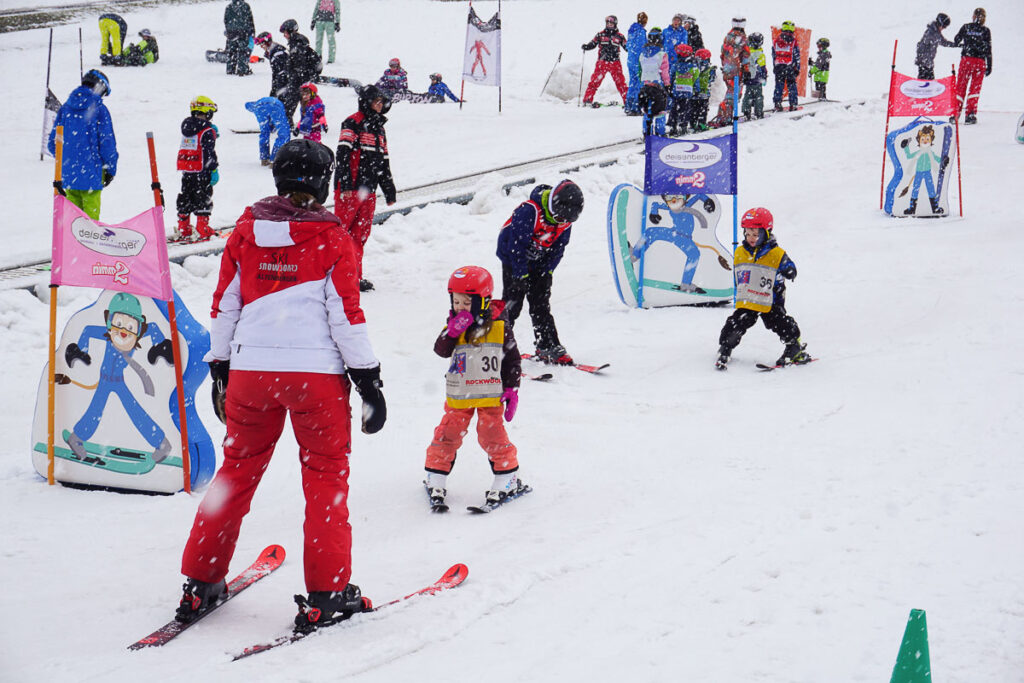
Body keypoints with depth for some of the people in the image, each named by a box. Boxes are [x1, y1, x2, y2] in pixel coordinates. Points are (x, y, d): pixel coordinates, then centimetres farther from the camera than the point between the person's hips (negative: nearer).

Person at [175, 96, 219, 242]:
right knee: (203, 198, 0)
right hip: (202, 171, -6)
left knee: (185, 198, 13)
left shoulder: (186, 127, 8)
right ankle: (202, 231, -4)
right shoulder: (207, 131, -12)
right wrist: (214, 170, -13)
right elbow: (210, 152, -16)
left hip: (186, 171, 6)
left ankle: (183, 230, 16)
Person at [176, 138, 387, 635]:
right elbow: (347, 317, -6)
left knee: (237, 469, 16)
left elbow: (224, 307, 9)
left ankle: (201, 583, 20)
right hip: (317, 372, -3)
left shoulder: (244, 232, 4)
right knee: (325, 476, 7)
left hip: (250, 371, 3)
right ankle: (326, 594, 4)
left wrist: (220, 370, 19)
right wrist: (368, 380, 0)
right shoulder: (331, 240, -5)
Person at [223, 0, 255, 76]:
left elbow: (226, 21, 9)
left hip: (231, 33, 3)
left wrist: (227, 30, 21)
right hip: (243, 32, -3)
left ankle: (230, 70, 14)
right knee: (244, 51, 1)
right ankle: (243, 70, -3)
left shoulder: (228, 7, 3)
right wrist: (252, 32, 5)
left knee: (231, 51, 11)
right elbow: (250, 20, -3)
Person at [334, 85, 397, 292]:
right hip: (349, 188, -7)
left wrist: (389, 191, 24)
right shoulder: (353, 123, -5)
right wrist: (345, 185, -21)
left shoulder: (379, 127, 20)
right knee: (341, 231, -8)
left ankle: (354, 276, 12)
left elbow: (383, 162, 25)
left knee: (360, 235, 7)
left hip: (368, 190, 7)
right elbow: (343, 154, -13)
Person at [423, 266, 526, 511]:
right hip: (458, 396, 2)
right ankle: (436, 481, 16)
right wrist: (453, 330, -29)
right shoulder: (455, 327, 0)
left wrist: (512, 390, -3)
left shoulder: (500, 328, -6)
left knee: (493, 436, -4)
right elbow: (441, 349, -13)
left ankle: (507, 480, 12)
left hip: (490, 395, -2)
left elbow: (513, 360, 0)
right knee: (447, 435, 2)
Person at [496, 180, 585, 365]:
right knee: (512, 304, -7)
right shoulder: (529, 211, -30)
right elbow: (517, 244, -27)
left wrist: (547, 271, -7)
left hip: (539, 264, 5)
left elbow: (558, 248, 2)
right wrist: (521, 274, -23)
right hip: (514, 258, -5)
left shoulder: (566, 219, -10)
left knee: (541, 305, 5)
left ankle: (549, 348, 10)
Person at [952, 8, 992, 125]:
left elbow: (956, 41, 11)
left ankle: (955, 113, 4)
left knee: (961, 87, 7)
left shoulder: (966, 27, 1)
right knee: (975, 88, 5)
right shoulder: (986, 30, -1)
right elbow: (988, 49, -1)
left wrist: (959, 45, 34)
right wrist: (989, 66, 4)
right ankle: (970, 114, -2)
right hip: (980, 61, 0)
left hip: (966, 59, 1)